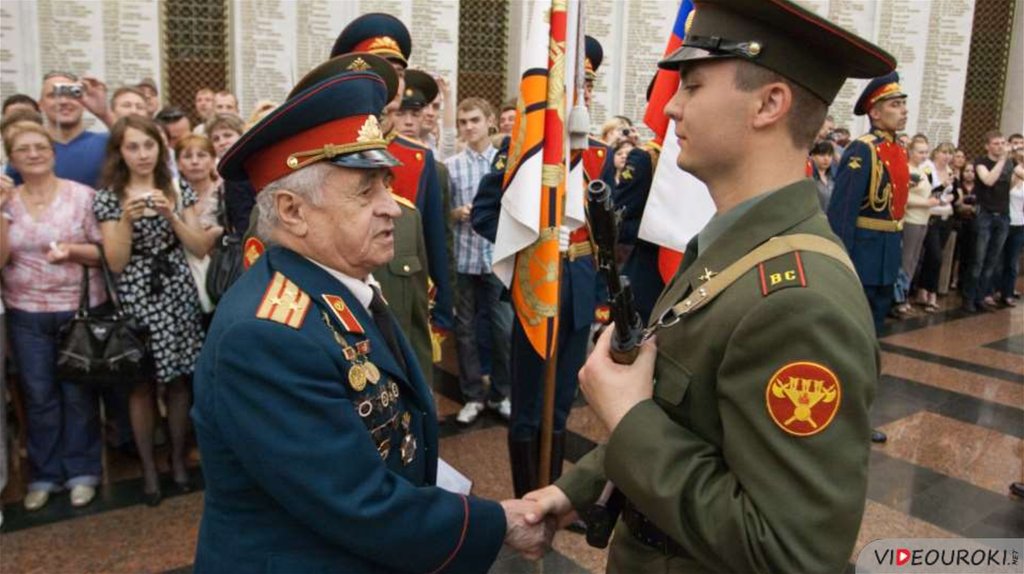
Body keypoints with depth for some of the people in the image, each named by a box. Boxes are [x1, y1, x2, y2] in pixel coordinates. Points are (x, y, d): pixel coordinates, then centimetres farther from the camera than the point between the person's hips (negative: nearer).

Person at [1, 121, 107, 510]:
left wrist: (73, 250, -22)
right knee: (38, 395, 10)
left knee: (78, 393, 7)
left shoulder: (82, 195, -5)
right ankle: (44, 473, 24)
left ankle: (82, 470, 22)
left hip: (80, 309, -3)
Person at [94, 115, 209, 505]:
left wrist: (171, 214, -15)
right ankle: (148, 467, 20)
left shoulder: (178, 191, 5)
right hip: (136, 298, -2)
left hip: (178, 294, 2)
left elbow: (201, 249, -2)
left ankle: (178, 459, 24)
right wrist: (126, 219, -20)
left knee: (179, 380, 8)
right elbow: (115, 263, -7)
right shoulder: (108, 198, -1)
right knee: (142, 385, 6)